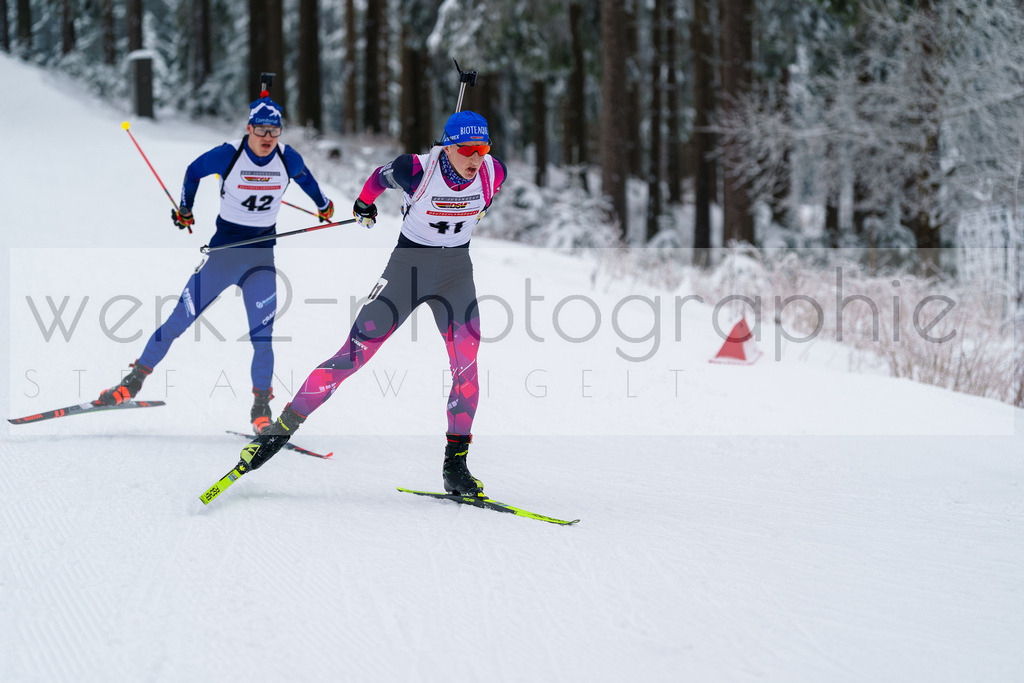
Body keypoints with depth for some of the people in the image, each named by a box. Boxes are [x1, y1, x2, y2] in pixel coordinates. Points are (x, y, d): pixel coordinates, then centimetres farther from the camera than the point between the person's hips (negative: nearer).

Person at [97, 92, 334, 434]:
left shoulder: (289, 159, -7)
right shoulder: (227, 155, -15)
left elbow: (305, 178, 17)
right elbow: (194, 171, 5)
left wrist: (323, 205, 32)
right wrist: (184, 208, 12)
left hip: (262, 255, 2)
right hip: (223, 249, -1)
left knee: (262, 335, -7)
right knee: (179, 320, -3)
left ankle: (261, 406, 10)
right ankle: (134, 380, 11)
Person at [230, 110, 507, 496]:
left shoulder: (493, 173, -14)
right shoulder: (417, 170, -23)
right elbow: (380, 177, 0)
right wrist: (364, 205, 19)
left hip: (456, 271, 3)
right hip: (408, 265, -3)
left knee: (467, 362, -13)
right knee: (355, 352, -11)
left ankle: (455, 466, -4)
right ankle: (281, 430, -6)